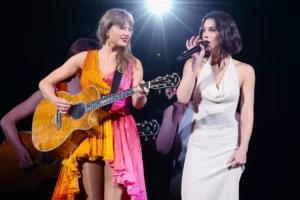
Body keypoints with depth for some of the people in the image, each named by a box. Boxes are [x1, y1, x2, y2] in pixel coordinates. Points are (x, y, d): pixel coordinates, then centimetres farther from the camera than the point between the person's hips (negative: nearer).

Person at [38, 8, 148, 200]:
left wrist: (140, 95, -24)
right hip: (88, 131, 1)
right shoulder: (85, 58, 5)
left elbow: (137, 104, -1)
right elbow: (45, 83, 6)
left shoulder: (133, 64, 6)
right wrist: (57, 101, -14)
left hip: (119, 133, 0)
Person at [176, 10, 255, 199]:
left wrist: (243, 149, -8)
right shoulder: (194, 65, 1)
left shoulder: (244, 70, -2)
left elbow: (247, 113, -2)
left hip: (229, 146, -1)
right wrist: (195, 64, -13)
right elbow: (183, 98, -12)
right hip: (199, 144, 1)